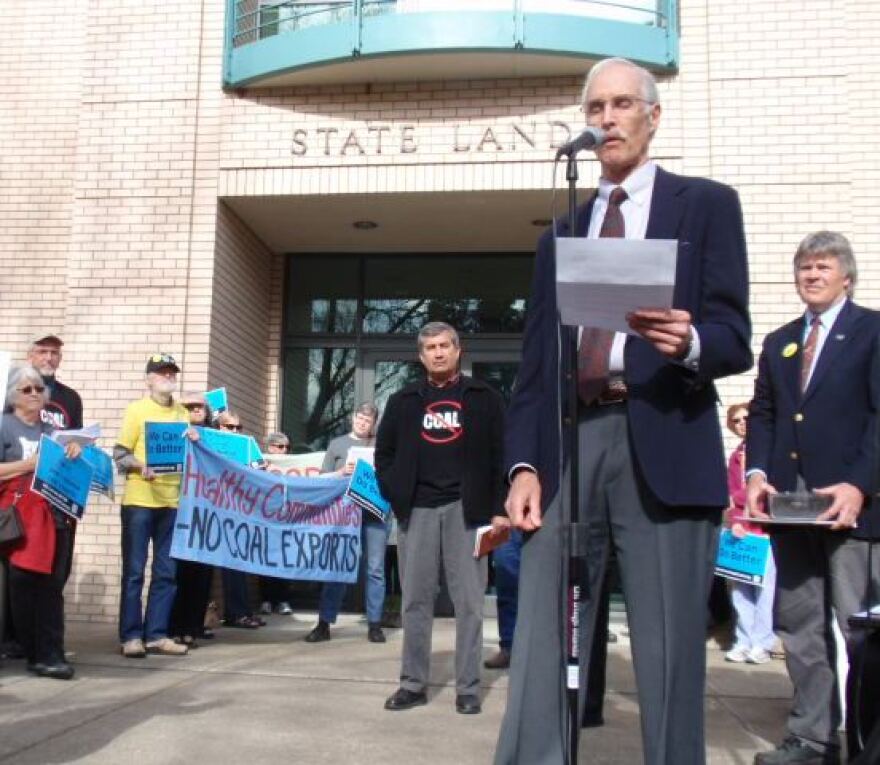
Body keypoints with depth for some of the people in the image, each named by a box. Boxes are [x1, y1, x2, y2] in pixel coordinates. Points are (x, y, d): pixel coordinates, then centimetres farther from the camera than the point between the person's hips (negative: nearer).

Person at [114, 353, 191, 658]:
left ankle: (156, 634, 13)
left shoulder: (182, 413, 14)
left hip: (172, 501, 5)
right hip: (139, 500, -5)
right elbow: (120, 454, -5)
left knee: (166, 572, 6)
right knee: (134, 571, 0)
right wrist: (141, 466, -23)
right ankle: (131, 636, 7)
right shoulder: (137, 409, -1)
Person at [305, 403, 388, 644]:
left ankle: (374, 624, 9)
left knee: (375, 569, 2)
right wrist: (342, 472, -9)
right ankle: (324, 623, 4)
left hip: (376, 512, 0)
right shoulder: (337, 444, 14)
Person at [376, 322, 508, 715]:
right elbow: (384, 454, 16)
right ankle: (413, 683, 13)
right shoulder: (403, 401, 12)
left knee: (468, 601, 1)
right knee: (415, 600, 5)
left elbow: (501, 455, 1)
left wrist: (498, 509, -7)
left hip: (465, 508, -2)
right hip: (418, 509, 2)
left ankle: (468, 688, 8)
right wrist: (396, 499, 3)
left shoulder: (484, 398, 5)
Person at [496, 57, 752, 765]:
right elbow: (535, 362, 16)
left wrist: (688, 342, -22)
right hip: (568, 448, 4)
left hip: (664, 450, -3)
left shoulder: (706, 204, 11)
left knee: (669, 660, -1)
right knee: (539, 657, 1)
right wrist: (524, 463, 4)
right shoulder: (561, 234, 22)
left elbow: (735, 338, 2)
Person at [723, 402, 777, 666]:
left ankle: (762, 643, 0)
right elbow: (731, 495, 12)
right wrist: (734, 521, -4)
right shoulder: (735, 456, 18)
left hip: (766, 527, -6)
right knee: (740, 587, 4)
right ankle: (744, 641, 10)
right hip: (742, 530, 6)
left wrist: (737, 498, -6)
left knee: (764, 587, -6)